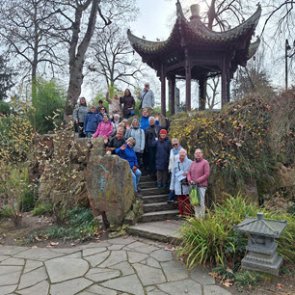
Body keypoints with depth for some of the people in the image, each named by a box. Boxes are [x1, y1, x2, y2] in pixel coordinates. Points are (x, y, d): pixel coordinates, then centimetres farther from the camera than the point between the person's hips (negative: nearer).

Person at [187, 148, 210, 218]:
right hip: (193, 186, 5)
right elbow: (189, 173, 18)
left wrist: (197, 181, -13)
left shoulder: (205, 162, -2)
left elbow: (207, 174, -9)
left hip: (201, 186, -5)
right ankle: (197, 216, 14)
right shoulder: (193, 163, 17)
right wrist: (190, 180, -2)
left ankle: (202, 217, 3)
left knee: (201, 202, -5)